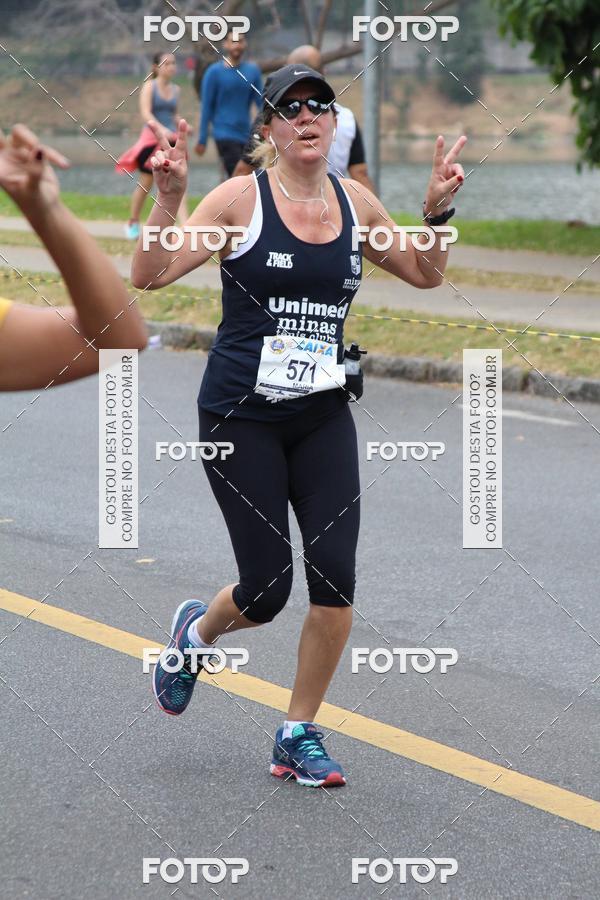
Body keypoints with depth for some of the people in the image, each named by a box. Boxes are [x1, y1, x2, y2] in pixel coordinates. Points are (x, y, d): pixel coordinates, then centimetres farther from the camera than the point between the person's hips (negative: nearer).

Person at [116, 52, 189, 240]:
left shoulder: (175, 90, 11)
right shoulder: (149, 86, -4)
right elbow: (146, 114, -16)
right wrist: (160, 128, -32)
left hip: (171, 139, 4)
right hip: (151, 138, -4)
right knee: (146, 183, 7)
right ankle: (132, 223, 26)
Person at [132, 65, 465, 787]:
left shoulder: (355, 203, 6)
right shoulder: (242, 197, -7)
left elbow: (424, 275, 21)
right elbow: (149, 275, -12)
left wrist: (437, 211, 4)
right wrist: (169, 198, -24)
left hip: (323, 416, 4)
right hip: (241, 416, -4)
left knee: (334, 579, -8)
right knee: (267, 590, -4)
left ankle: (298, 736, 9)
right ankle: (195, 632, 32)